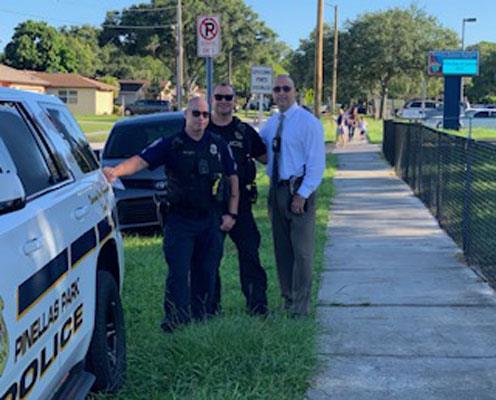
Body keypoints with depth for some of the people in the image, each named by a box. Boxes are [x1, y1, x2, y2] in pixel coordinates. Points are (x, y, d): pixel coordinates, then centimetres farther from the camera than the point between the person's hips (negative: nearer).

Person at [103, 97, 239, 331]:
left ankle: (203, 320, 20)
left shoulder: (218, 145, 8)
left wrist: (231, 213, 8)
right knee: (178, 272, -8)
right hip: (179, 220, -3)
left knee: (206, 274, 8)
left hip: (211, 221, 3)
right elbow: (140, 161, -14)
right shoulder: (170, 144, -1)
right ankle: (175, 321, -3)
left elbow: (233, 178, 15)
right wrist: (115, 171, -34)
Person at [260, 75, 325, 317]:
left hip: (299, 190, -7)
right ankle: (287, 299, 23)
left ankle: (300, 307, 6)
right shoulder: (271, 123, 13)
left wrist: (302, 194, -17)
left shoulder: (308, 122, -8)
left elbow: (316, 162, -12)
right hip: (276, 189, 7)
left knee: (301, 250, -2)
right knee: (282, 248, 12)